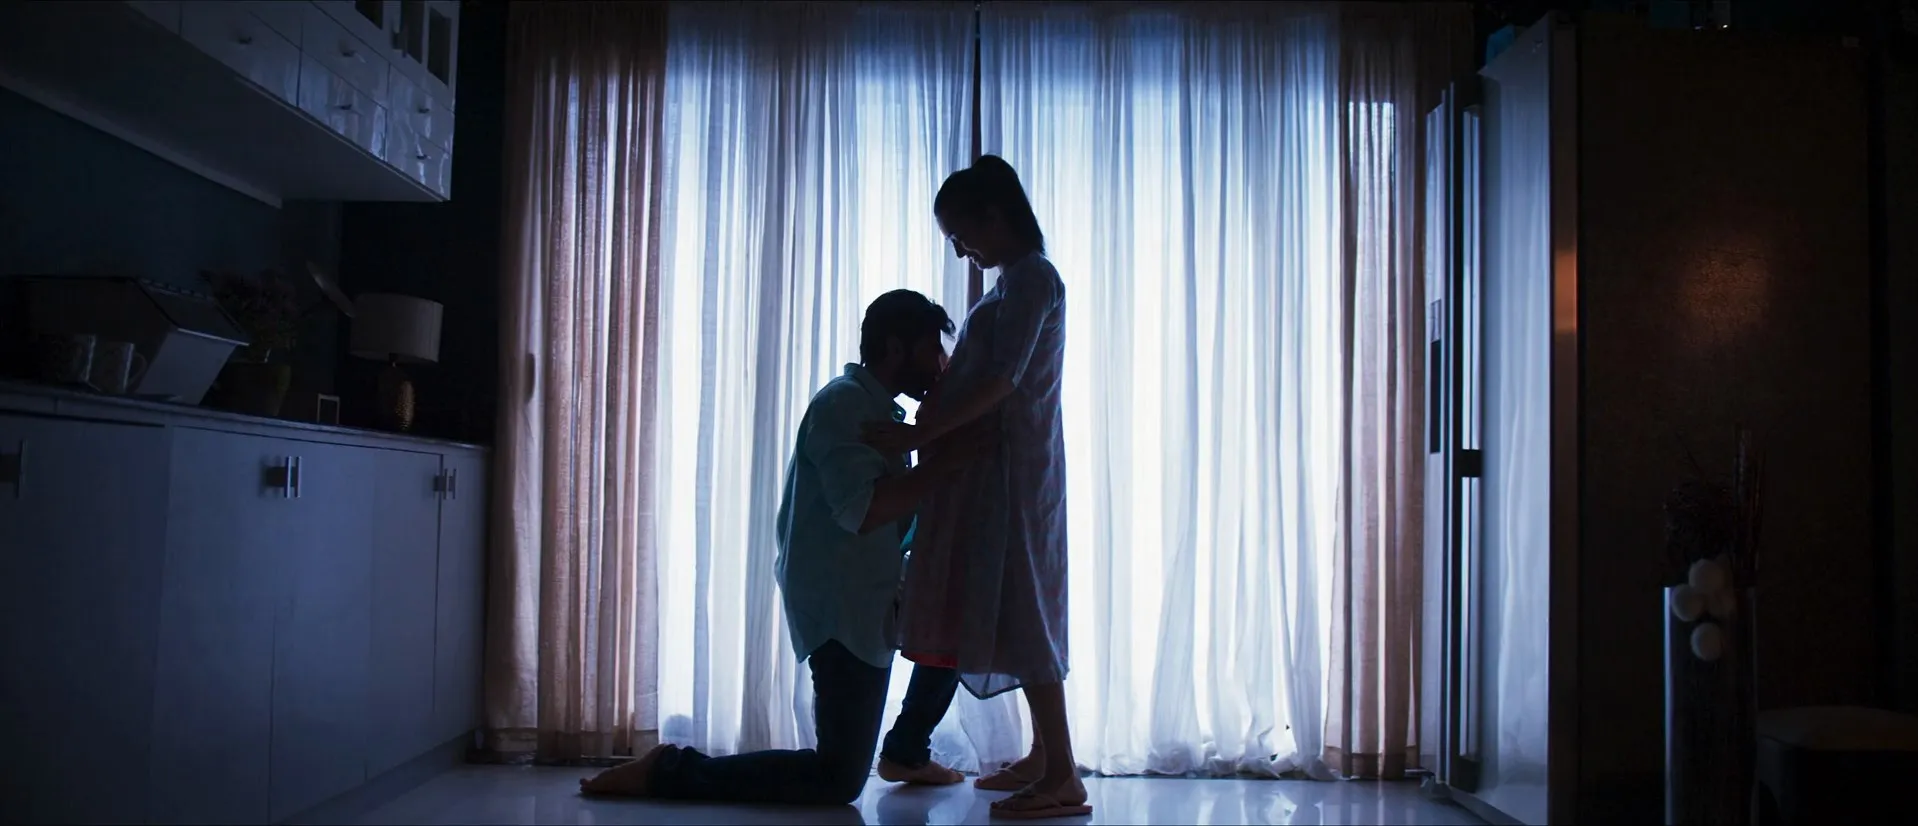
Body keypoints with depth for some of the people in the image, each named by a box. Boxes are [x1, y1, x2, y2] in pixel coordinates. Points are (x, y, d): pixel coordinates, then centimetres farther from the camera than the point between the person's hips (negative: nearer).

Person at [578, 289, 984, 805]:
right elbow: (862, 509, -28)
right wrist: (951, 458, -24)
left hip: (867, 596, 10)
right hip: (839, 607, -10)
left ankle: (905, 752, 30)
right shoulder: (843, 403, -16)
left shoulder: (877, 409, 15)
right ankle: (667, 771, -5)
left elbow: (900, 511, 13)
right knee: (839, 780, -8)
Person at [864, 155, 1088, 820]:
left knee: (1022, 609, -9)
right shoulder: (1018, 280, 18)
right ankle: (1043, 756, 21)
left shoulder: (1031, 277, -12)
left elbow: (1001, 382, -21)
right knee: (1013, 609, 12)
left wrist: (915, 435, -22)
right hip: (996, 469, 10)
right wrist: (925, 432, 9)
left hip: (1013, 467, -10)